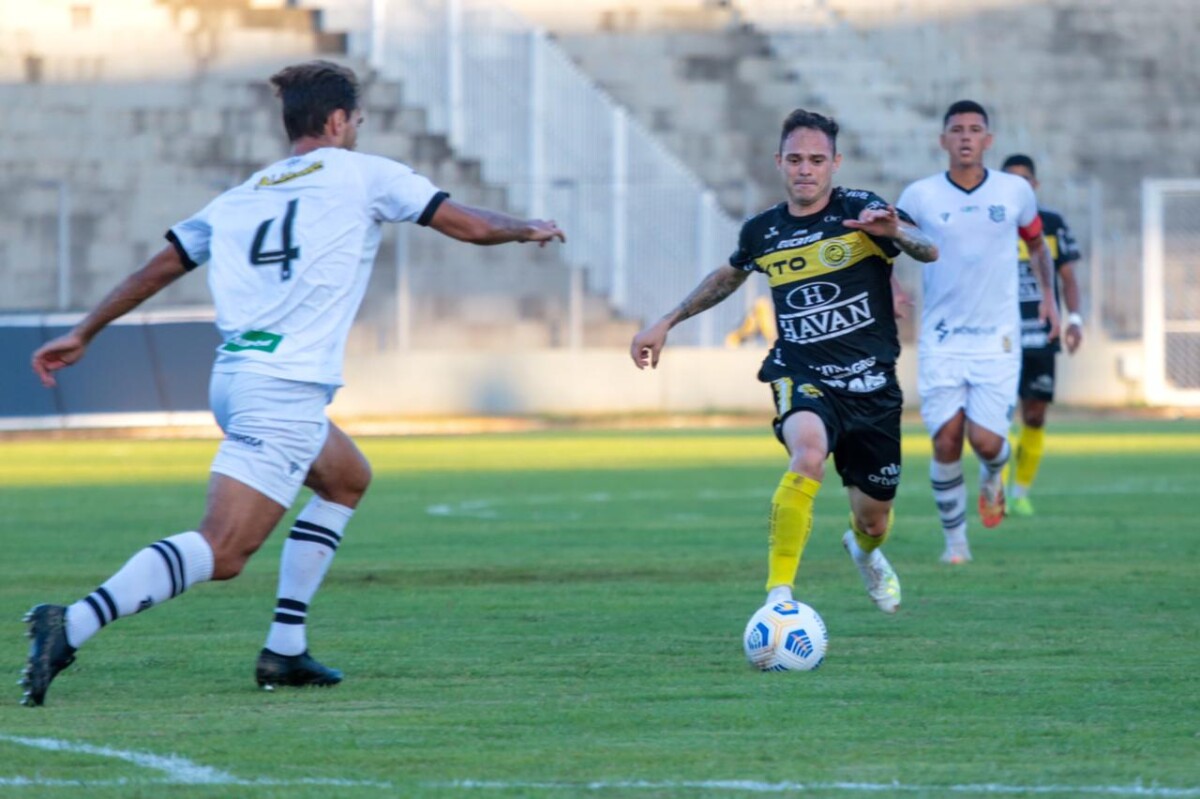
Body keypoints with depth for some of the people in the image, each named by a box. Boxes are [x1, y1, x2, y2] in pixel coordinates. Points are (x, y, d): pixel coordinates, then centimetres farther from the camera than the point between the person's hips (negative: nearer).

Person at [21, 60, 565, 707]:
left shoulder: (241, 197, 19)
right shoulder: (362, 175, 5)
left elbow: (159, 268, 22)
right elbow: (469, 226, 10)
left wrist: (82, 334, 30)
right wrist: (529, 229, 29)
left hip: (232, 376, 8)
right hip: (285, 388, -8)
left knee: (347, 479, 28)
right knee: (221, 552, -15)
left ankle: (284, 651, 19)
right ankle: (72, 625, -33)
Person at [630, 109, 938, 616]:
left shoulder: (861, 211, -6)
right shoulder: (762, 232, 3)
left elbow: (928, 251, -20)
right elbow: (730, 275, 25)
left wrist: (895, 232, -42)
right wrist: (666, 324, 25)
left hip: (872, 386, 0)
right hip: (801, 378, 0)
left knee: (873, 522, 13)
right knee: (808, 455, -36)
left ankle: (865, 551, 54)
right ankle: (778, 597, -37)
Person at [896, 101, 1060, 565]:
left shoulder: (1015, 192, 1)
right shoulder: (919, 196, -3)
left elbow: (1036, 242, 20)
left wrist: (1047, 295, 11)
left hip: (997, 338, 0)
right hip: (940, 339, 0)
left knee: (986, 441, -12)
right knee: (946, 442, -8)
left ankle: (993, 474, 26)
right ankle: (954, 538, 10)